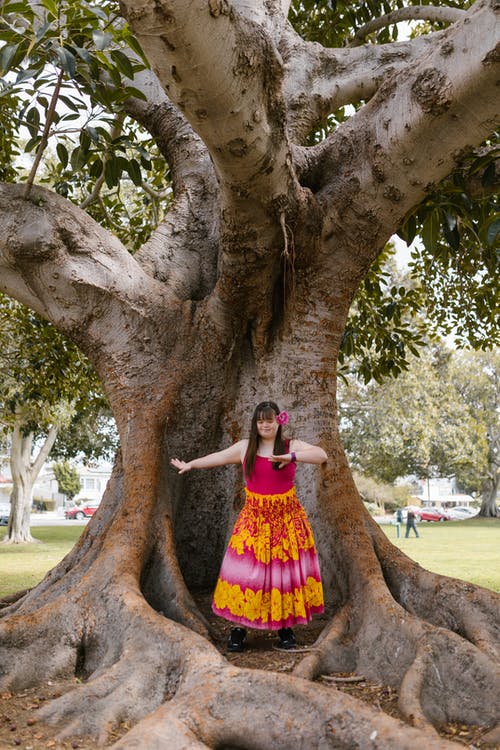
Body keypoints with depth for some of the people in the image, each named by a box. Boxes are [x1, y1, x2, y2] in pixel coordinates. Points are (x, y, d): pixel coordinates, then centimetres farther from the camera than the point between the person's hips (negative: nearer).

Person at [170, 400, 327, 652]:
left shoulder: (292, 446, -1)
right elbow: (219, 456, 19)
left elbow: (321, 455, -15)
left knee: (286, 569, 0)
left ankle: (286, 627, 13)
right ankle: (239, 627, 6)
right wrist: (190, 465, 29)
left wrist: (292, 457, -30)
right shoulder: (245, 447, 6)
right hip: (254, 518, 1)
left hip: (287, 518, -1)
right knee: (245, 570, -4)